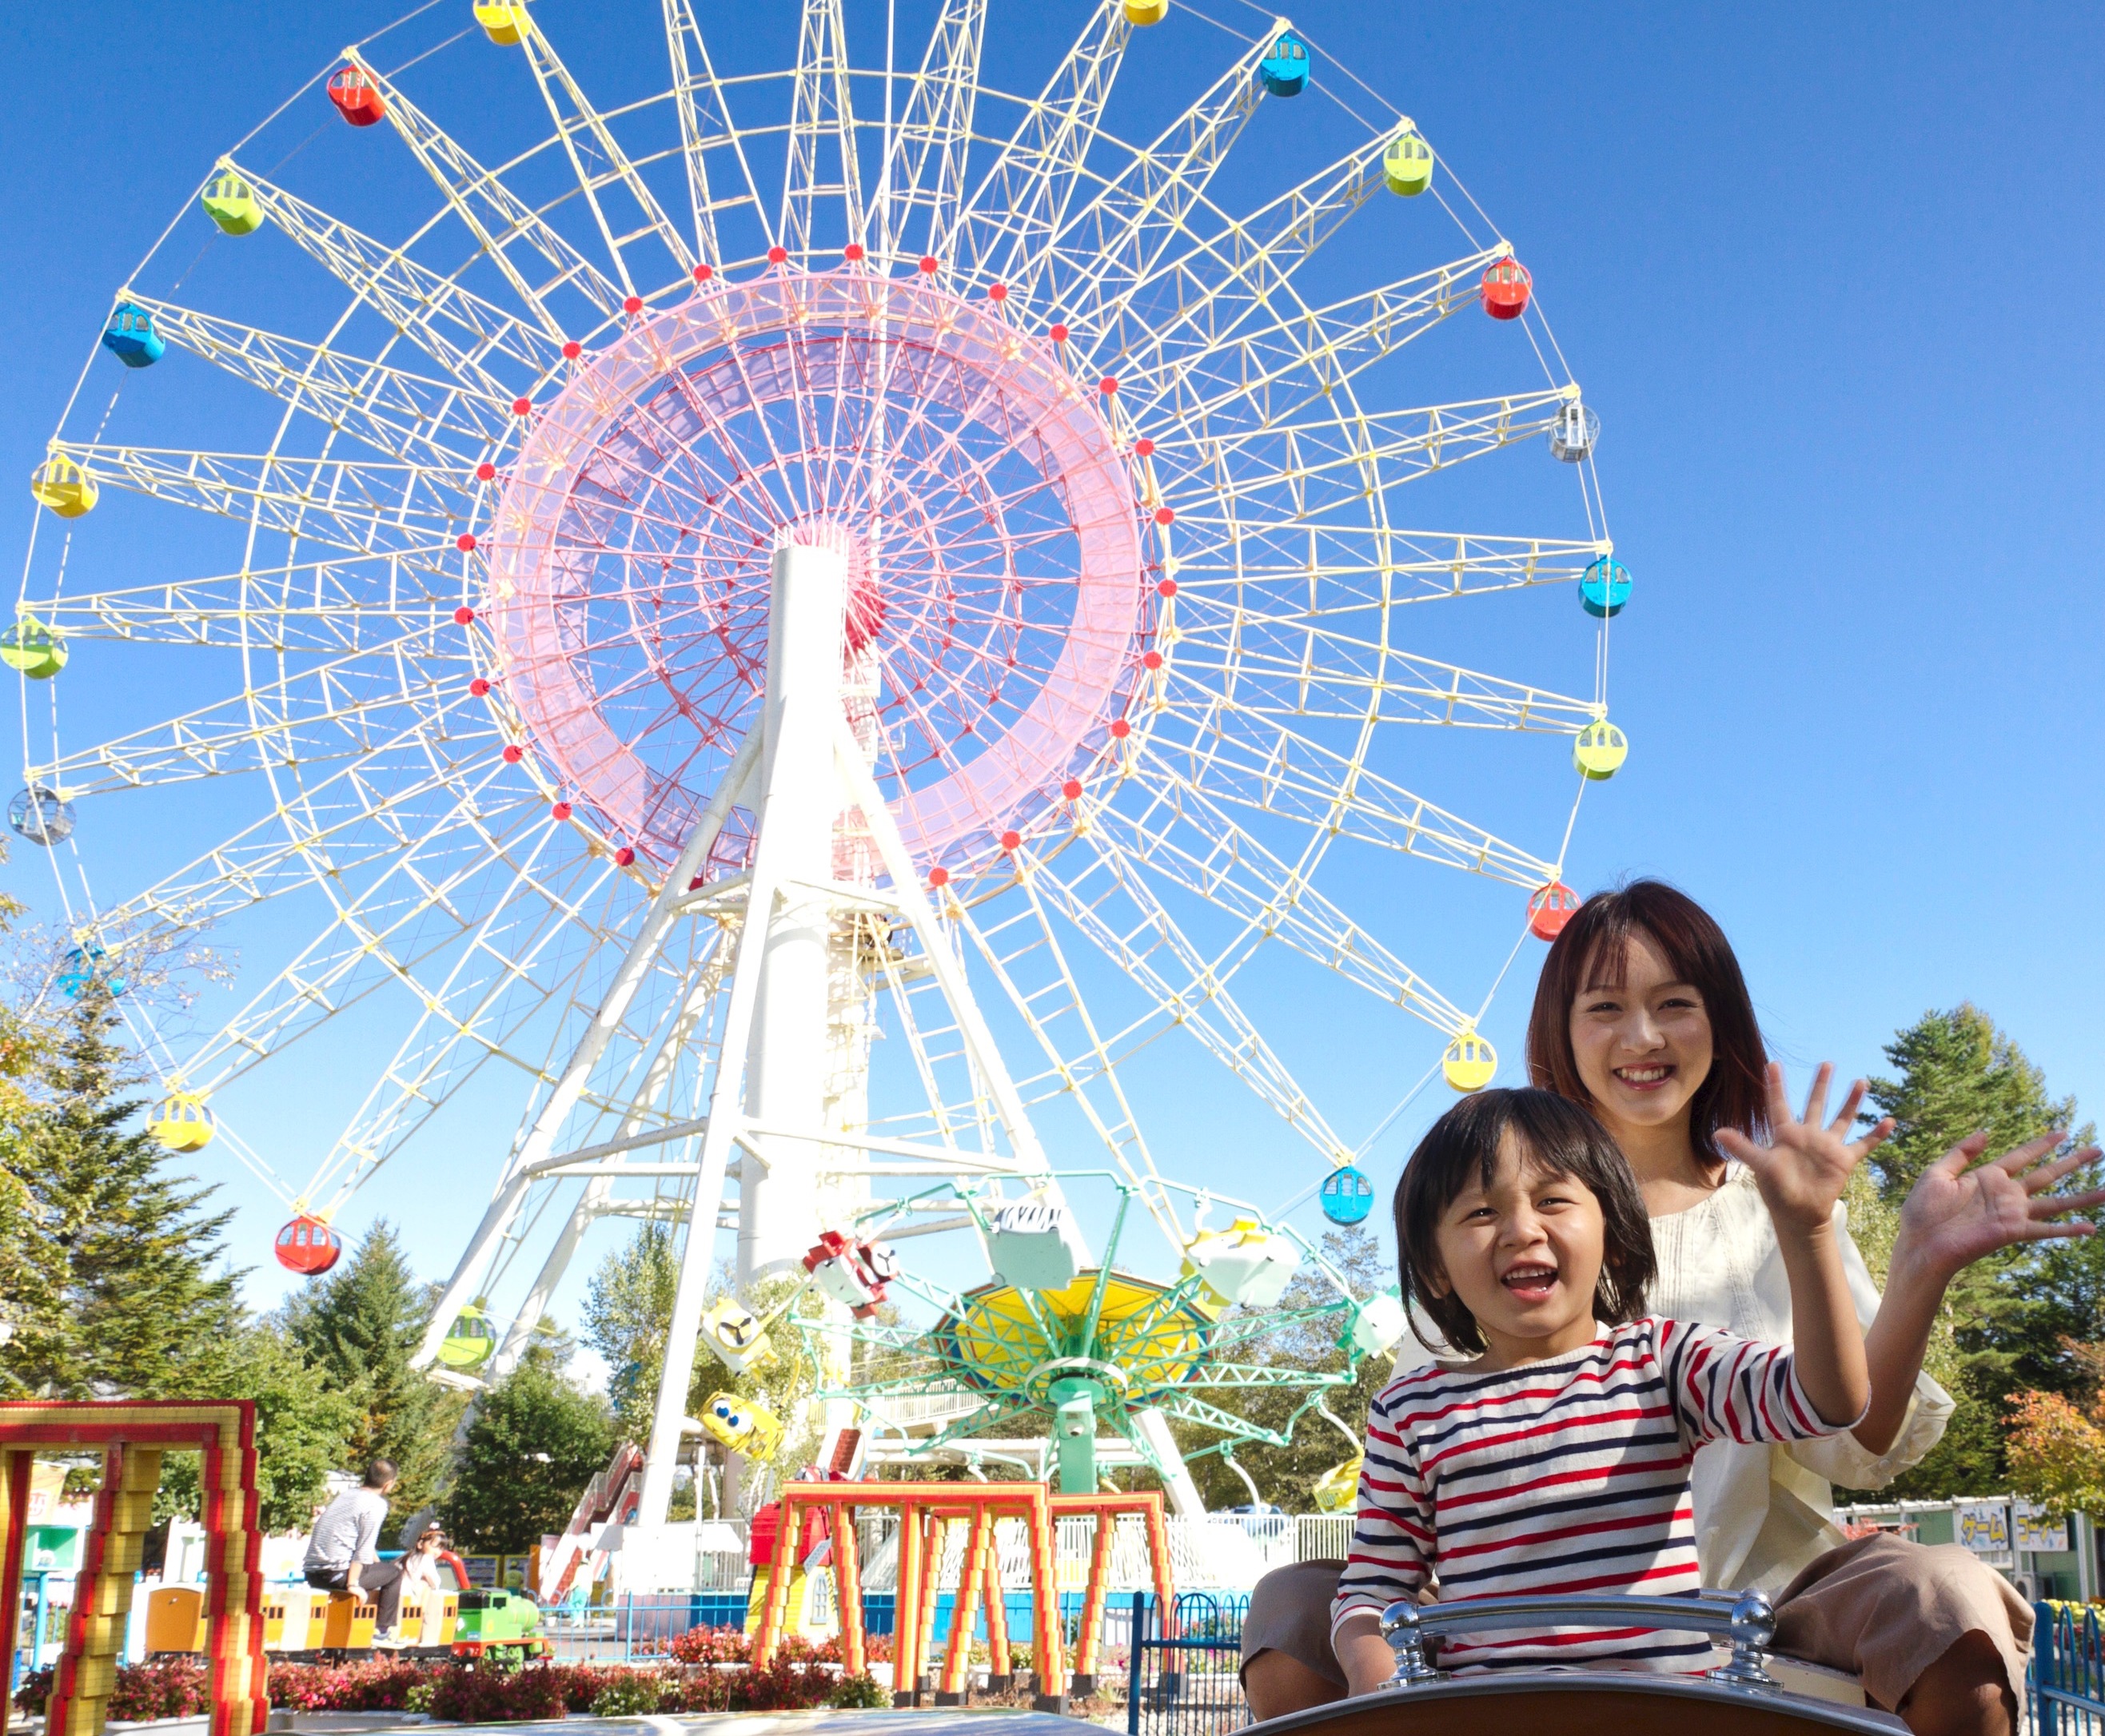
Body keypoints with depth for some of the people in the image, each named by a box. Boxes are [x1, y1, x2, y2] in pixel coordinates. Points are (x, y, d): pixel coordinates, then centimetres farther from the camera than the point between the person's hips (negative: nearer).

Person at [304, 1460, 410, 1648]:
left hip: (312, 1574, 9)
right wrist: (353, 1584, -15)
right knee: (395, 1572, 9)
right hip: (337, 1574, -9)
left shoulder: (347, 1495, 18)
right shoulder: (377, 1504, -7)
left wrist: (378, 1563, 33)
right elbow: (364, 1549, -13)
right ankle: (382, 1632, 10)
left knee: (377, 1569, 30)